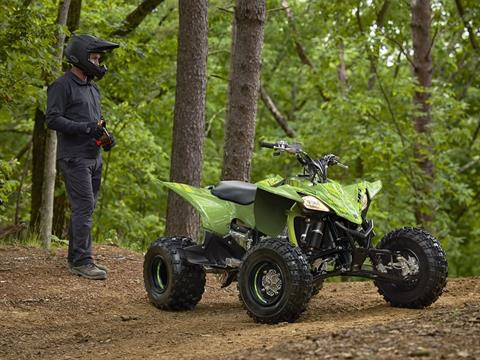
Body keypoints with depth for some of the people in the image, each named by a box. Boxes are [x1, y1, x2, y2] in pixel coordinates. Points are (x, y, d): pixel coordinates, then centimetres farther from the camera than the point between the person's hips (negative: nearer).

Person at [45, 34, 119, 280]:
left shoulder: (92, 88, 20)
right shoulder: (63, 85, -8)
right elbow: (52, 119, -16)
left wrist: (106, 135, 7)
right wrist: (86, 128, -23)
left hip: (93, 157, 9)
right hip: (74, 157, -9)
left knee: (85, 208, 11)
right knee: (84, 207, -14)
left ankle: (77, 258, 17)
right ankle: (81, 261, -13)